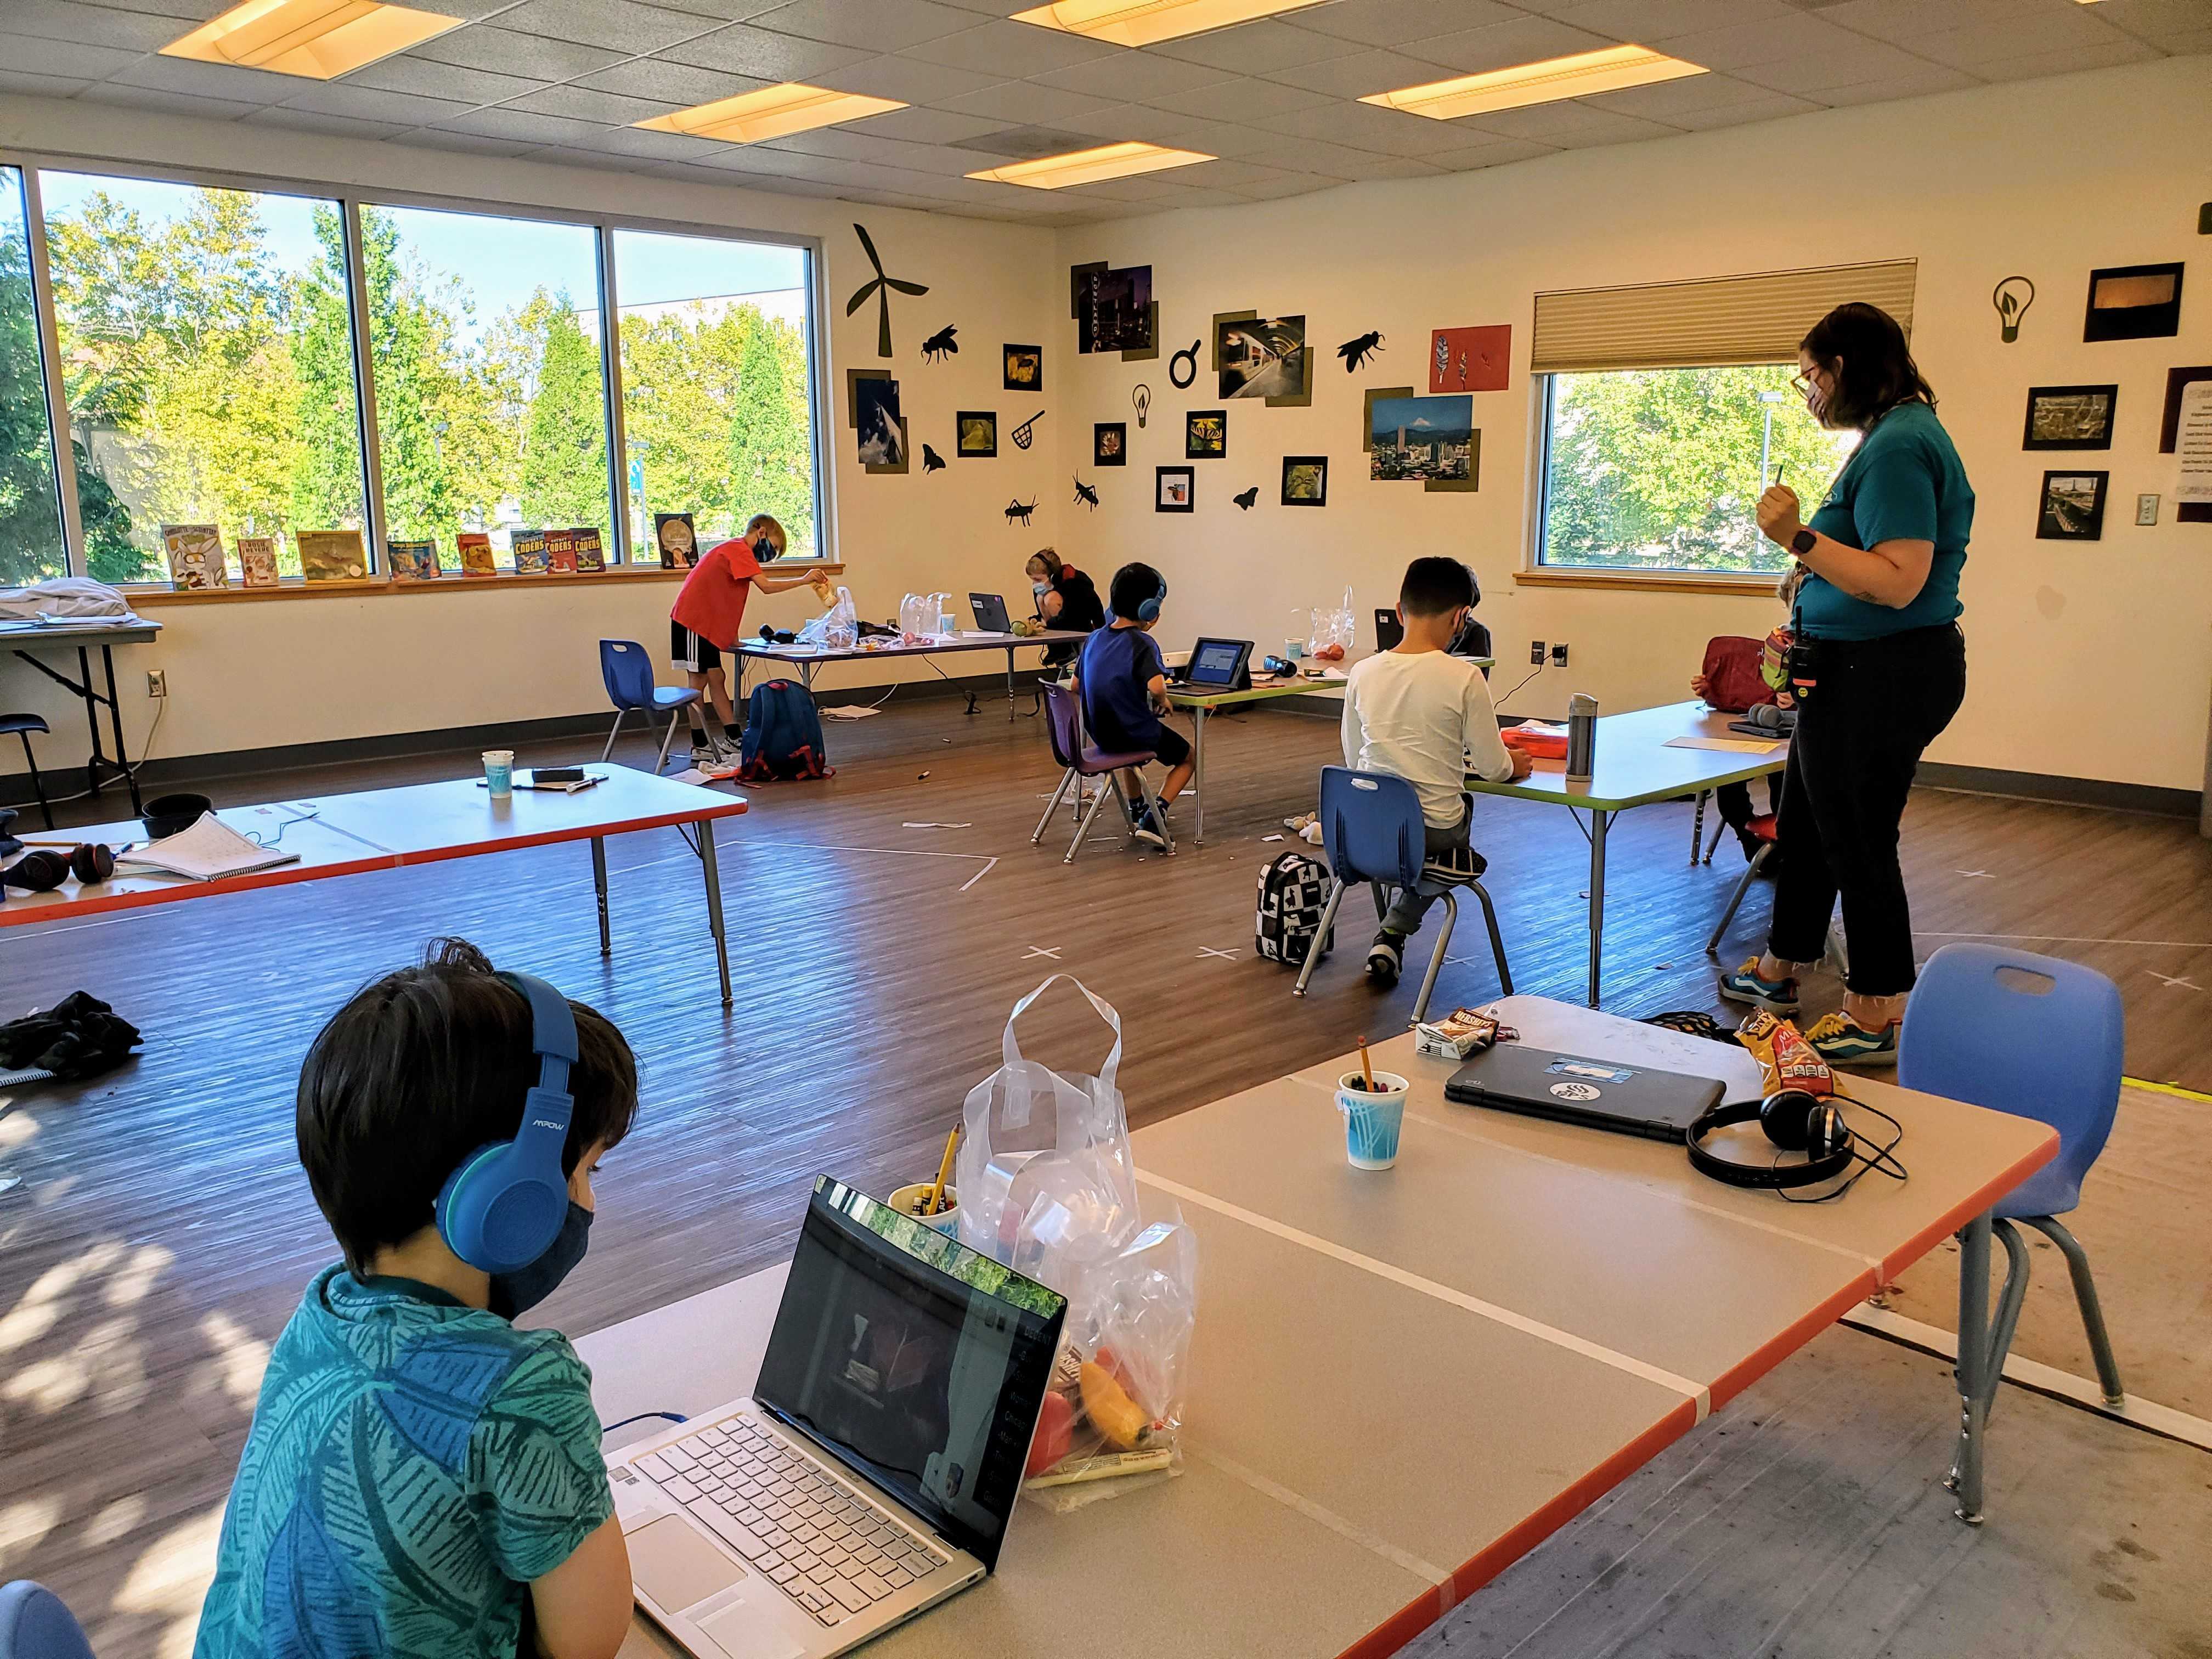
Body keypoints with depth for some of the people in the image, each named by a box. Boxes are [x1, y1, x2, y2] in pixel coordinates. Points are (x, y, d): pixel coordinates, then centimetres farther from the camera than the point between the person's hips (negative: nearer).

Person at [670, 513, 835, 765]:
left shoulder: (733, 550, 20)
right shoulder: (739, 550, -12)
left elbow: (722, 597, 18)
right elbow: (766, 586, -24)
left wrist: (731, 637, 12)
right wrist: (803, 580, -17)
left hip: (706, 625, 10)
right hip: (692, 621, -10)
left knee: (716, 678, 8)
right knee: (699, 681, -5)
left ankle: (732, 739, 9)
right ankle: (699, 748, 0)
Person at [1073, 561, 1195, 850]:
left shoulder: (1094, 638, 2)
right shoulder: (1141, 643, -19)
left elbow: (1076, 686, 9)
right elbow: (1156, 686, -34)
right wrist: (1162, 702, -12)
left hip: (1100, 733, 7)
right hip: (1136, 733, -7)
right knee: (1187, 757, 19)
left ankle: (1136, 812, 44)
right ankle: (1153, 817, 0)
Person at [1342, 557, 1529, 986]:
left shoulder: (1362, 673, -4)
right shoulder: (1465, 678, -15)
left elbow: (1352, 762, 7)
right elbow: (1493, 769, -7)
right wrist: (1514, 764, 16)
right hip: (1434, 832, -4)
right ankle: (1394, 933, 18)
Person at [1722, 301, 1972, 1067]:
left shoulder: (1896, 446, -20)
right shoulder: (1899, 435, 14)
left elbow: (1899, 582, -27)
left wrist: (1800, 537, -26)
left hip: (1880, 678, -11)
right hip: (1863, 671, 11)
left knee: (1856, 839, 0)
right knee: (1804, 823, 20)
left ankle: (1878, 1016, 13)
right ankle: (1779, 970, 36)